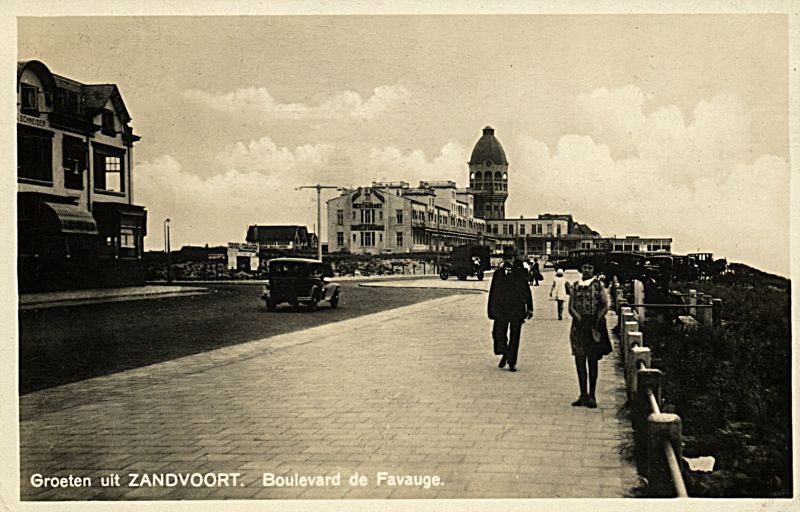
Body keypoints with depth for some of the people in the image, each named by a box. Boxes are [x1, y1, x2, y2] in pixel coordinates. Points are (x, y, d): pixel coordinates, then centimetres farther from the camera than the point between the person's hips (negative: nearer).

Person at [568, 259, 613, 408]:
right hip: (579, 326, 3)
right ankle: (583, 394, 10)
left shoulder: (599, 285, 3)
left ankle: (591, 396, 5)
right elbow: (571, 307, 5)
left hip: (594, 326, -3)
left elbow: (605, 305, -2)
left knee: (592, 361, 0)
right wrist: (580, 319, -10)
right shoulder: (575, 286, 11)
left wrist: (596, 321, -12)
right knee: (579, 360, 3)